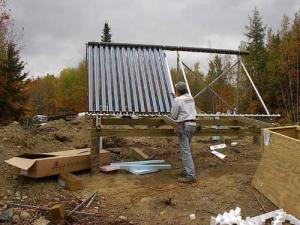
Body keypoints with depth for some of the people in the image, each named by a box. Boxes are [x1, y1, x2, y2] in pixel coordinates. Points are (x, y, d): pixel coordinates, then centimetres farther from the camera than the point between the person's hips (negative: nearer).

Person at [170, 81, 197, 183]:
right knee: (185, 149, 18)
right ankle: (185, 171, 25)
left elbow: (173, 116, -7)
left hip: (183, 126, -8)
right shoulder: (191, 98, 12)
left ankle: (191, 176, -11)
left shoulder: (177, 100, -12)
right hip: (192, 124, 9)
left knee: (185, 151, -9)